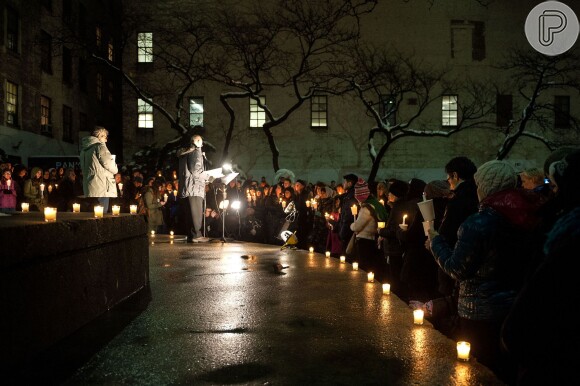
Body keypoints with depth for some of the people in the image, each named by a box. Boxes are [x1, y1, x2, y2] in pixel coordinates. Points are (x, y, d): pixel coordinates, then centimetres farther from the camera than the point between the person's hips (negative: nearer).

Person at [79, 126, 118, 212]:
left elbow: (83, 168, 20)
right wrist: (115, 169, 10)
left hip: (89, 189, 8)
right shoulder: (100, 146, -9)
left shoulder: (84, 149, 16)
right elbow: (109, 164, -12)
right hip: (101, 189, -8)